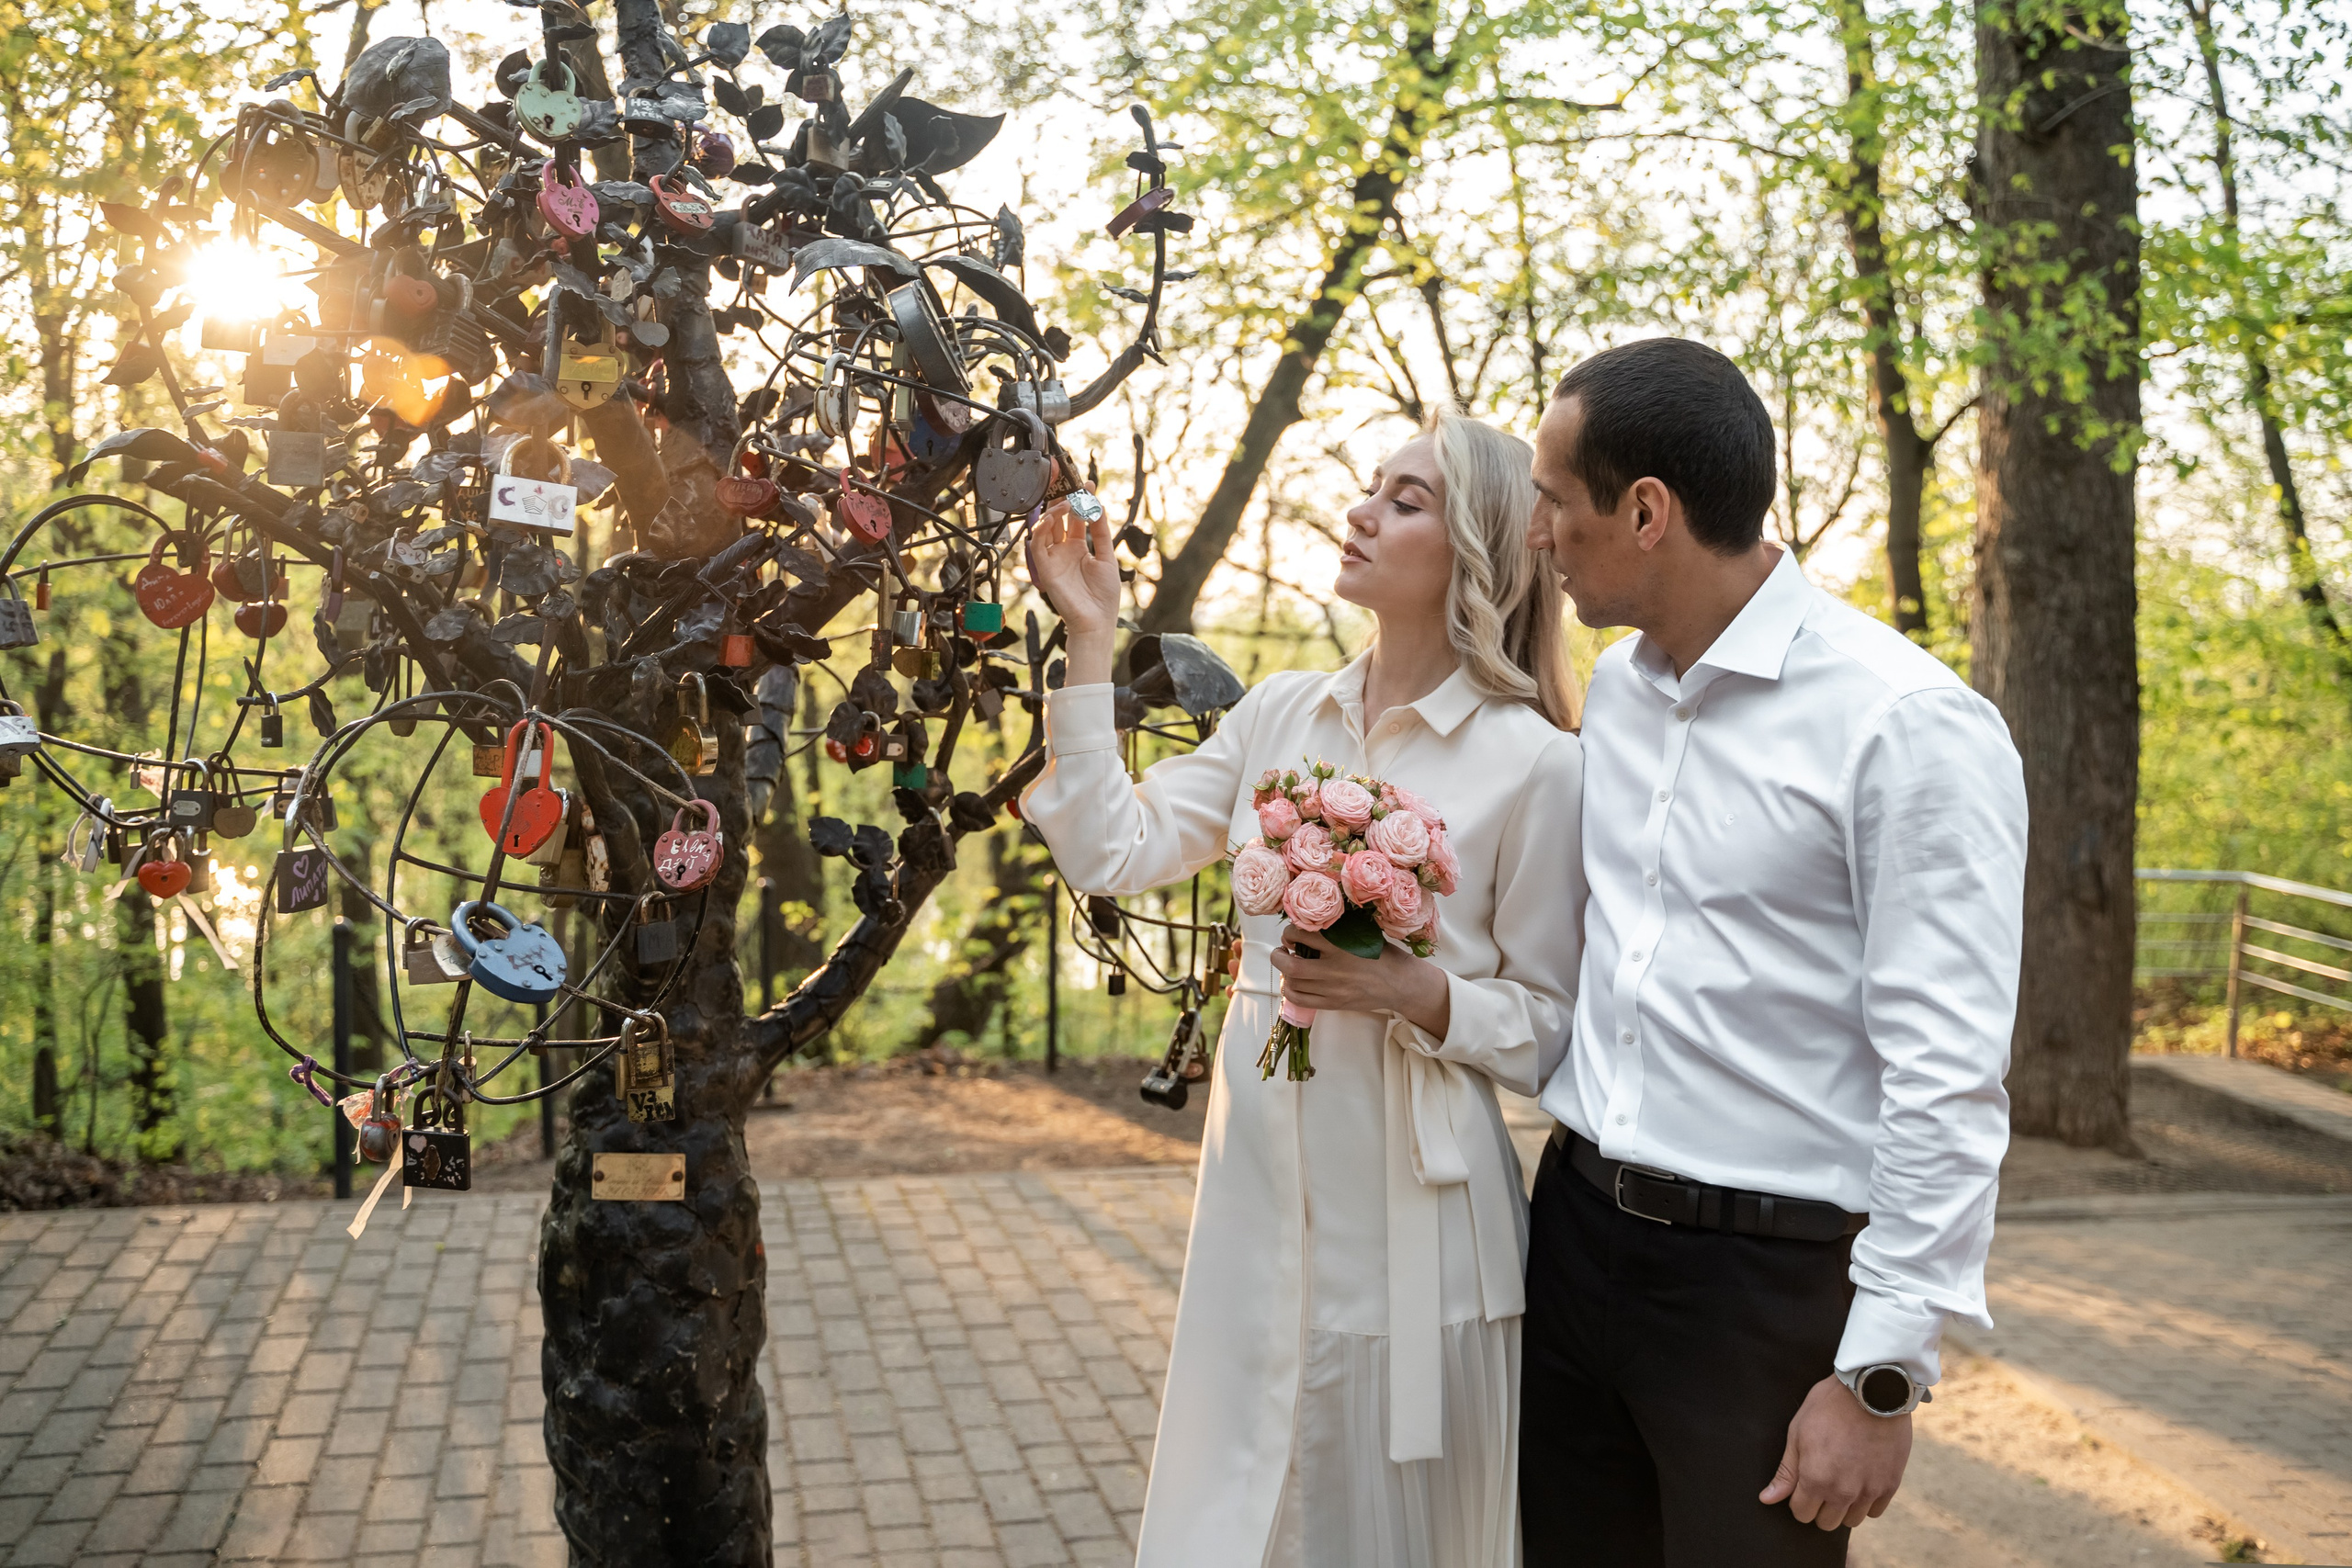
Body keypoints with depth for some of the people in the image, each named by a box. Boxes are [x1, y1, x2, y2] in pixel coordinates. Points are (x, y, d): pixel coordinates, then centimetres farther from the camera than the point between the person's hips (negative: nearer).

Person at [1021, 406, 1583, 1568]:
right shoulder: (1280, 714, 7)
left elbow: (1551, 1027, -4)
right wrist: (1090, 643, -1)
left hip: (1415, 1206, -4)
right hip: (1261, 1201, 5)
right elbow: (1114, 854, 1)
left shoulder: (1534, 764, -8)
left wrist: (1419, 994, -21)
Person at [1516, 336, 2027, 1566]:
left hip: (1769, 1274, -6)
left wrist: (1883, 1374, -17)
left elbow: (1948, 1084, -17)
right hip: (1576, 1228, 7)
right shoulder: (1615, 687, 7)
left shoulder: (1908, 725, -16)